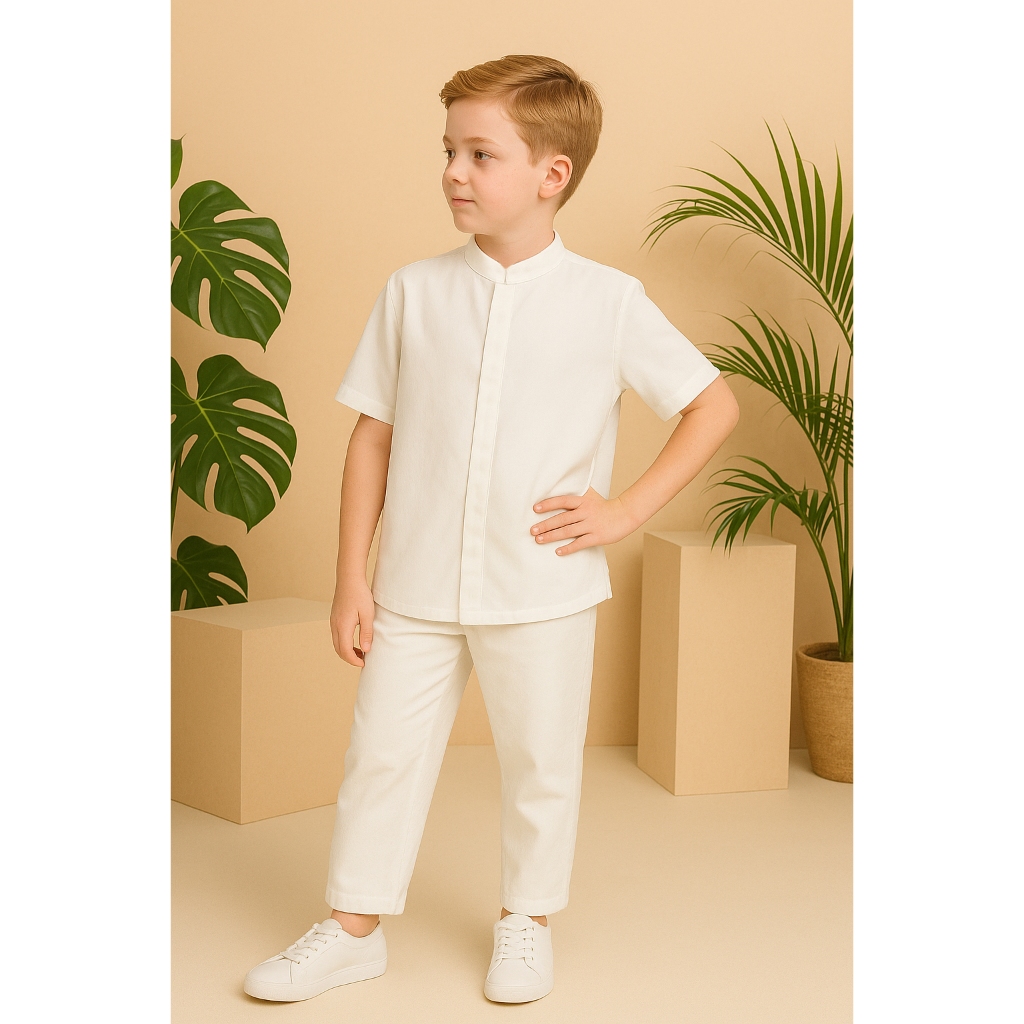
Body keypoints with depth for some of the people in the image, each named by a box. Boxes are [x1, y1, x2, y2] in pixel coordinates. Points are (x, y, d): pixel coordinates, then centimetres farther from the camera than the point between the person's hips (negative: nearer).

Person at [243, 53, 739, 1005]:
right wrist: (352, 576, 0)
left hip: (543, 593, -1)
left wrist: (628, 508, -6)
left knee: (540, 763, 11)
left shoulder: (608, 301, -6)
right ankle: (353, 927, 26)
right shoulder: (414, 291, 0)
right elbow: (372, 435, 3)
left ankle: (525, 924, 32)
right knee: (382, 752, 9)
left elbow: (714, 404, 2)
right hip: (417, 589, 2)